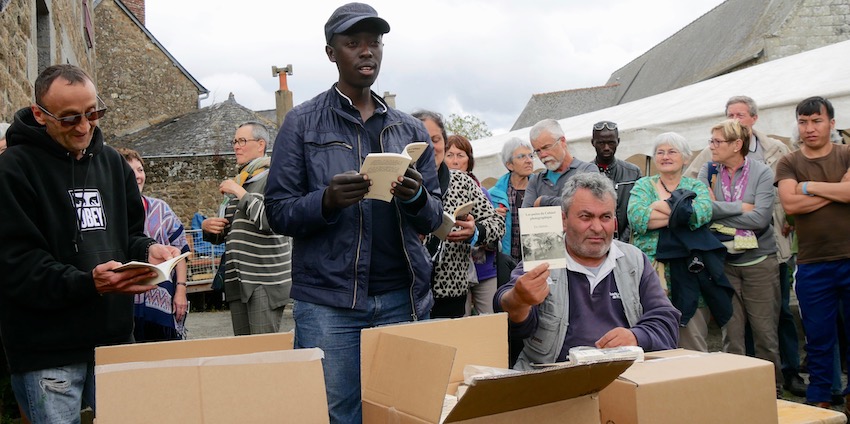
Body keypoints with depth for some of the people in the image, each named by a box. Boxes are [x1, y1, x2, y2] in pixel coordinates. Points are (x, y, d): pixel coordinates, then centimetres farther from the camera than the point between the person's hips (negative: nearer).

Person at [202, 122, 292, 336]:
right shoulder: (236, 182, 20)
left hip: (265, 280, -8)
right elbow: (223, 234, 28)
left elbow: (270, 220, -22)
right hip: (237, 279, 8)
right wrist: (207, 227, 6)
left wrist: (239, 192, -13)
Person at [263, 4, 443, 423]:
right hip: (326, 301, -3)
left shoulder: (410, 129, 11)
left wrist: (417, 198, -13)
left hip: (402, 298, 3)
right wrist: (327, 201, -21)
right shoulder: (303, 122, 2)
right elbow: (279, 212, -2)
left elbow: (434, 219, 10)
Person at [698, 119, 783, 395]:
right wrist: (742, 208, -15)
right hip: (724, 262, 2)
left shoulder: (762, 173, -5)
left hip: (759, 262, -2)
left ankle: (773, 391, 19)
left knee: (765, 333, 4)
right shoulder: (708, 172, 3)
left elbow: (760, 219, -17)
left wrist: (718, 211, -14)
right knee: (731, 334, 5)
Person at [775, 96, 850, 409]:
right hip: (812, 265, 1)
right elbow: (790, 203, -11)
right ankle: (819, 401, 21)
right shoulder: (788, 163, 5)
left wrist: (809, 186, -9)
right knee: (819, 340, 9)